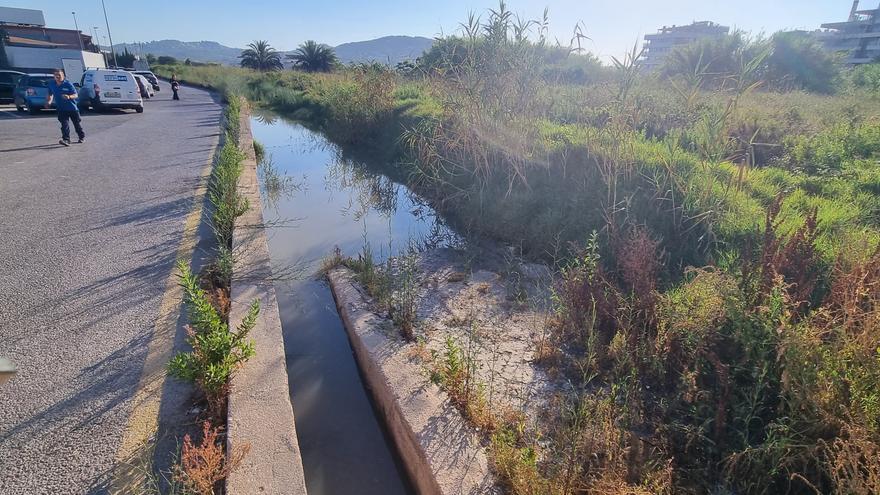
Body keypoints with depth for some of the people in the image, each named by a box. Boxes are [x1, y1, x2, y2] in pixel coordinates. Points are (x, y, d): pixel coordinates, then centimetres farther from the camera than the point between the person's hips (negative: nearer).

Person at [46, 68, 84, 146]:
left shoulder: (68, 84, -11)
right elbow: (50, 94, 17)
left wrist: (69, 97, -32)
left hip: (72, 107, -2)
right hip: (61, 109, 2)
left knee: (77, 123, 12)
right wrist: (49, 101, 2)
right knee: (64, 124, -10)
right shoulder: (51, 84, 2)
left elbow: (75, 95, -12)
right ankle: (66, 140, -17)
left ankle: (82, 137, 33)